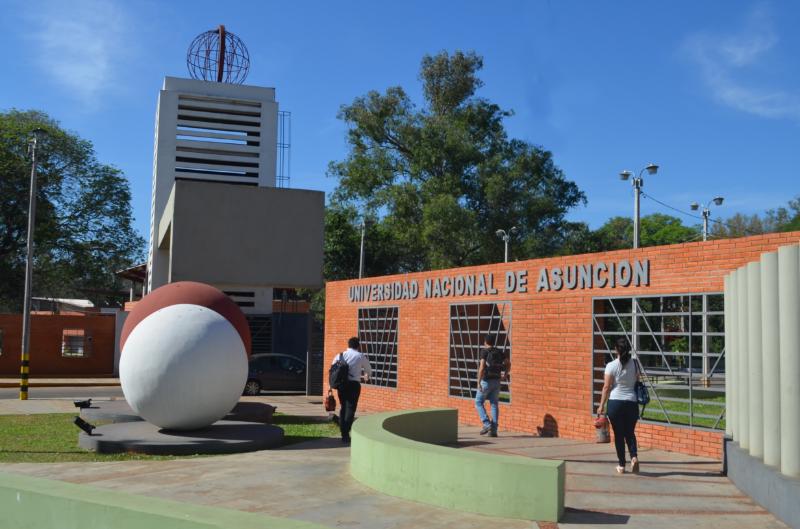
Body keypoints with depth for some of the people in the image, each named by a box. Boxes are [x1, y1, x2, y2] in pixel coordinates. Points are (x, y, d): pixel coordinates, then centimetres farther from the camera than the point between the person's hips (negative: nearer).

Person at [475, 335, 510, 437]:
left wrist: (478, 382, -19)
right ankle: (493, 430, 1)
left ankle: (487, 424, -6)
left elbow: (482, 367, -20)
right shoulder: (499, 352, 9)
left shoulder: (484, 351, -10)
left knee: (478, 403, 8)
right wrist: (505, 375, 22)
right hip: (496, 381, 6)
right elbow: (508, 364, 12)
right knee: (494, 405, 7)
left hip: (486, 381, -5)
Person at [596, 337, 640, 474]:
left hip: (615, 402, -2)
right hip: (632, 402, 2)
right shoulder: (634, 364, 2)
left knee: (618, 434, 8)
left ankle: (621, 465, 13)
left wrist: (601, 405, 1)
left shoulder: (611, 366, -7)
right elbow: (637, 383, 9)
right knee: (630, 433, 16)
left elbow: (606, 387, -6)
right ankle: (634, 456, -8)